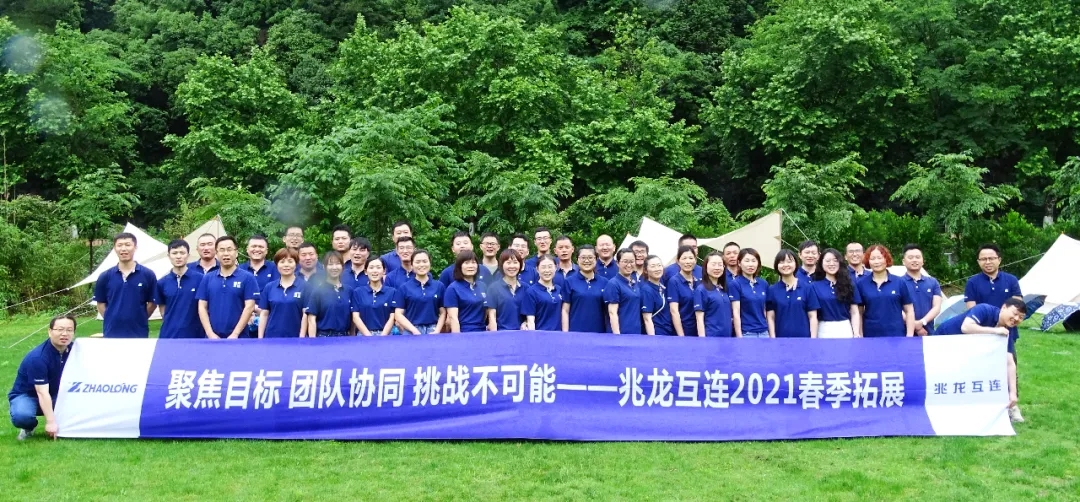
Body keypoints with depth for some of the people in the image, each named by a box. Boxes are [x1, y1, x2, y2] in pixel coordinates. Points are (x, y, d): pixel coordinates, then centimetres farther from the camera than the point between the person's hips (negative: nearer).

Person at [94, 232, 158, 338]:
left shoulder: (148, 275, -1)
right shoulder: (105, 277, 3)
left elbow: (152, 303, 4)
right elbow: (101, 304, 10)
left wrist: (139, 320, 1)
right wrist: (113, 321, 2)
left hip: (139, 334, -1)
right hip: (112, 334, 1)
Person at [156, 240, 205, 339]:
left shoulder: (200, 279, -5)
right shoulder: (162, 283, 4)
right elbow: (162, 307, 15)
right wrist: (171, 325, 8)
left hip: (195, 335, -2)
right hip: (168, 336, 2)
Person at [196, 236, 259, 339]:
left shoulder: (247, 278, -1)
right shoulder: (207, 278, 9)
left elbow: (249, 307, -7)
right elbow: (202, 307, 7)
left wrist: (235, 334, -13)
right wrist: (210, 333, -6)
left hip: (238, 338, -3)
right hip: (213, 338, 3)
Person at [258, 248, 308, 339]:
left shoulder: (304, 286, -2)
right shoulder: (269, 287, 8)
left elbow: (306, 315, -4)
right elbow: (264, 314, 9)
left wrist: (301, 339, -10)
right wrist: (260, 339, 3)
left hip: (294, 338, -2)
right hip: (271, 337, 3)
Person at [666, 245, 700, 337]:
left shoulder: (699, 281, 8)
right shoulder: (673, 281, -8)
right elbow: (674, 311, -13)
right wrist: (681, 336, -18)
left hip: (699, 331, 5)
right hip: (682, 331, -5)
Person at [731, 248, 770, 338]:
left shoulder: (764, 284, 9)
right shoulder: (735, 284, -6)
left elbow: (765, 311, 13)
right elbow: (736, 313, -9)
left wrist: (772, 335, 9)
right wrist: (739, 337, -14)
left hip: (764, 333, 5)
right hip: (746, 334, -5)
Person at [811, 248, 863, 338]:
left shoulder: (849, 285, 9)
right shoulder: (814, 286, 3)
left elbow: (855, 312, 6)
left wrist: (856, 334, -4)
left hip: (846, 330, 1)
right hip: (824, 331, -1)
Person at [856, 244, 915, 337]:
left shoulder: (899, 283, 4)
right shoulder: (861, 284, 5)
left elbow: (909, 311, 6)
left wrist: (909, 336, -1)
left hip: (897, 336, 0)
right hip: (870, 336, 0)